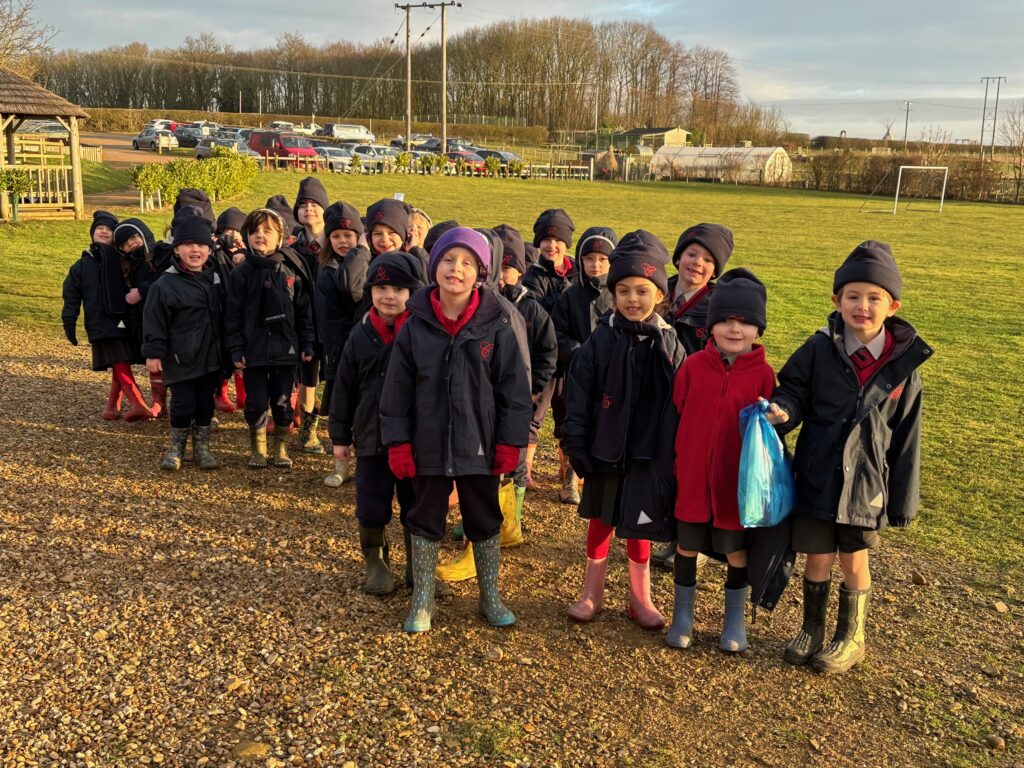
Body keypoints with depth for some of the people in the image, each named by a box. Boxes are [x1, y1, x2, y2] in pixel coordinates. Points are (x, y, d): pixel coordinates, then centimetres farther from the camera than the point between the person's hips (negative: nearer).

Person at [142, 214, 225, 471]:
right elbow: (154, 321, -8)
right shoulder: (165, 284, -8)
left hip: (211, 357, 5)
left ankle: (202, 448, 24)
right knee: (183, 405, 0)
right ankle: (176, 450, 18)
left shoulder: (216, 279, 8)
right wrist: (153, 353, -11)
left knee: (206, 404, 12)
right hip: (180, 359, -4)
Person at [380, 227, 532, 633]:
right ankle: (422, 599, 31)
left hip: (480, 446, 0)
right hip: (428, 446, 1)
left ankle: (490, 596, 34)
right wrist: (398, 443, -4)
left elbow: (514, 388, -5)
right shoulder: (415, 327, -6)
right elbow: (397, 391, -1)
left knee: (485, 521, 15)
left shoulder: (497, 326, -8)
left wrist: (510, 443, -7)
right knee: (425, 520, 14)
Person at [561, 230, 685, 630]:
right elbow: (577, 394, -4)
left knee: (639, 527, 11)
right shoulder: (601, 340, -5)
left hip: (649, 454, 0)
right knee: (600, 521, 13)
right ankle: (592, 593, 29)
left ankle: (640, 598, 28)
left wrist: (676, 455, -2)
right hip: (604, 450, 0)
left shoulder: (669, 345, -2)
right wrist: (576, 445, -9)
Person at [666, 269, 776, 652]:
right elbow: (676, 415, 2)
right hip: (692, 476, 1)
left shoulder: (763, 373, -7)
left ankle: (735, 619, 34)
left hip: (738, 480, -1)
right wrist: (676, 460, 4)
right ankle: (682, 614, 32)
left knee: (736, 549, 14)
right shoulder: (693, 365, -5)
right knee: (687, 545, 13)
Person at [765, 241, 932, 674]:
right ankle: (811, 631, 35)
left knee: (854, 562, 14)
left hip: (867, 483, 0)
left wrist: (904, 500, 2)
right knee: (817, 558, 11)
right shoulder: (820, 349, -8)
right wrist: (783, 410, -22)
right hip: (817, 477, 0)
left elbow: (905, 439, -1)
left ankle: (851, 638, 36)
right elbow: (794, 390, 3)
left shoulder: (903, 363, -6)